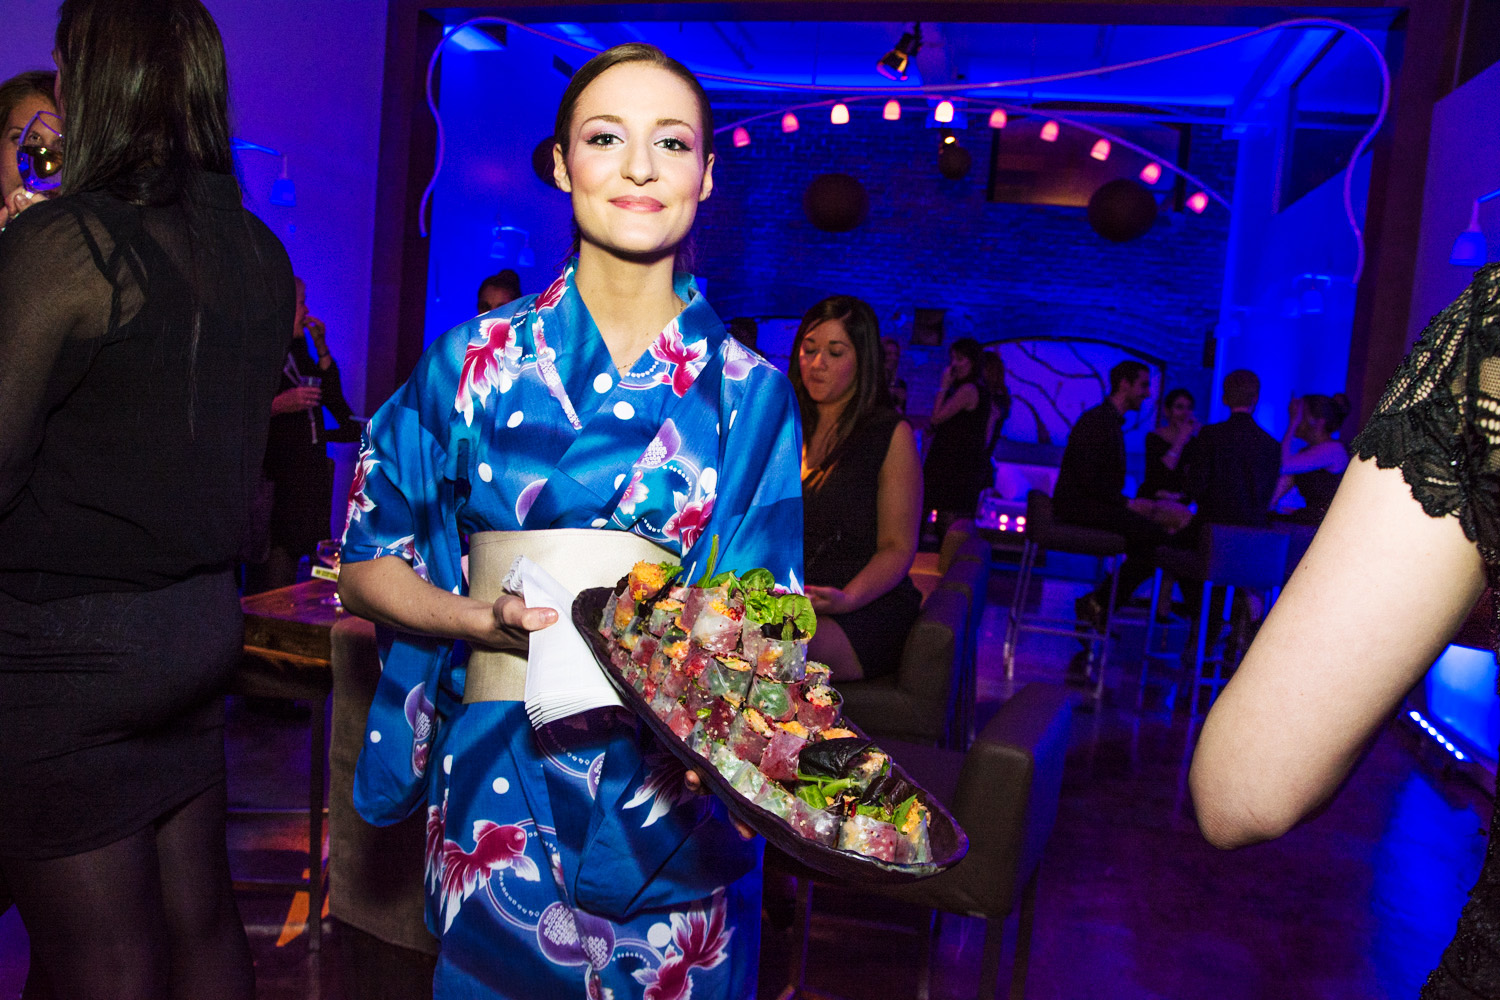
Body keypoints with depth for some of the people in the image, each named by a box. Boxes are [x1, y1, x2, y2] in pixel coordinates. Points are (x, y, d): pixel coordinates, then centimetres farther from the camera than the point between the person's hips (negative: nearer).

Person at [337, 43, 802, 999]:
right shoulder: (477, 360, -4)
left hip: (680, 798, 1)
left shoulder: (752, 392, -2)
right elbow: (369, 563, 2)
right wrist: (487, 620, -15)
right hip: (500, 791, 0)